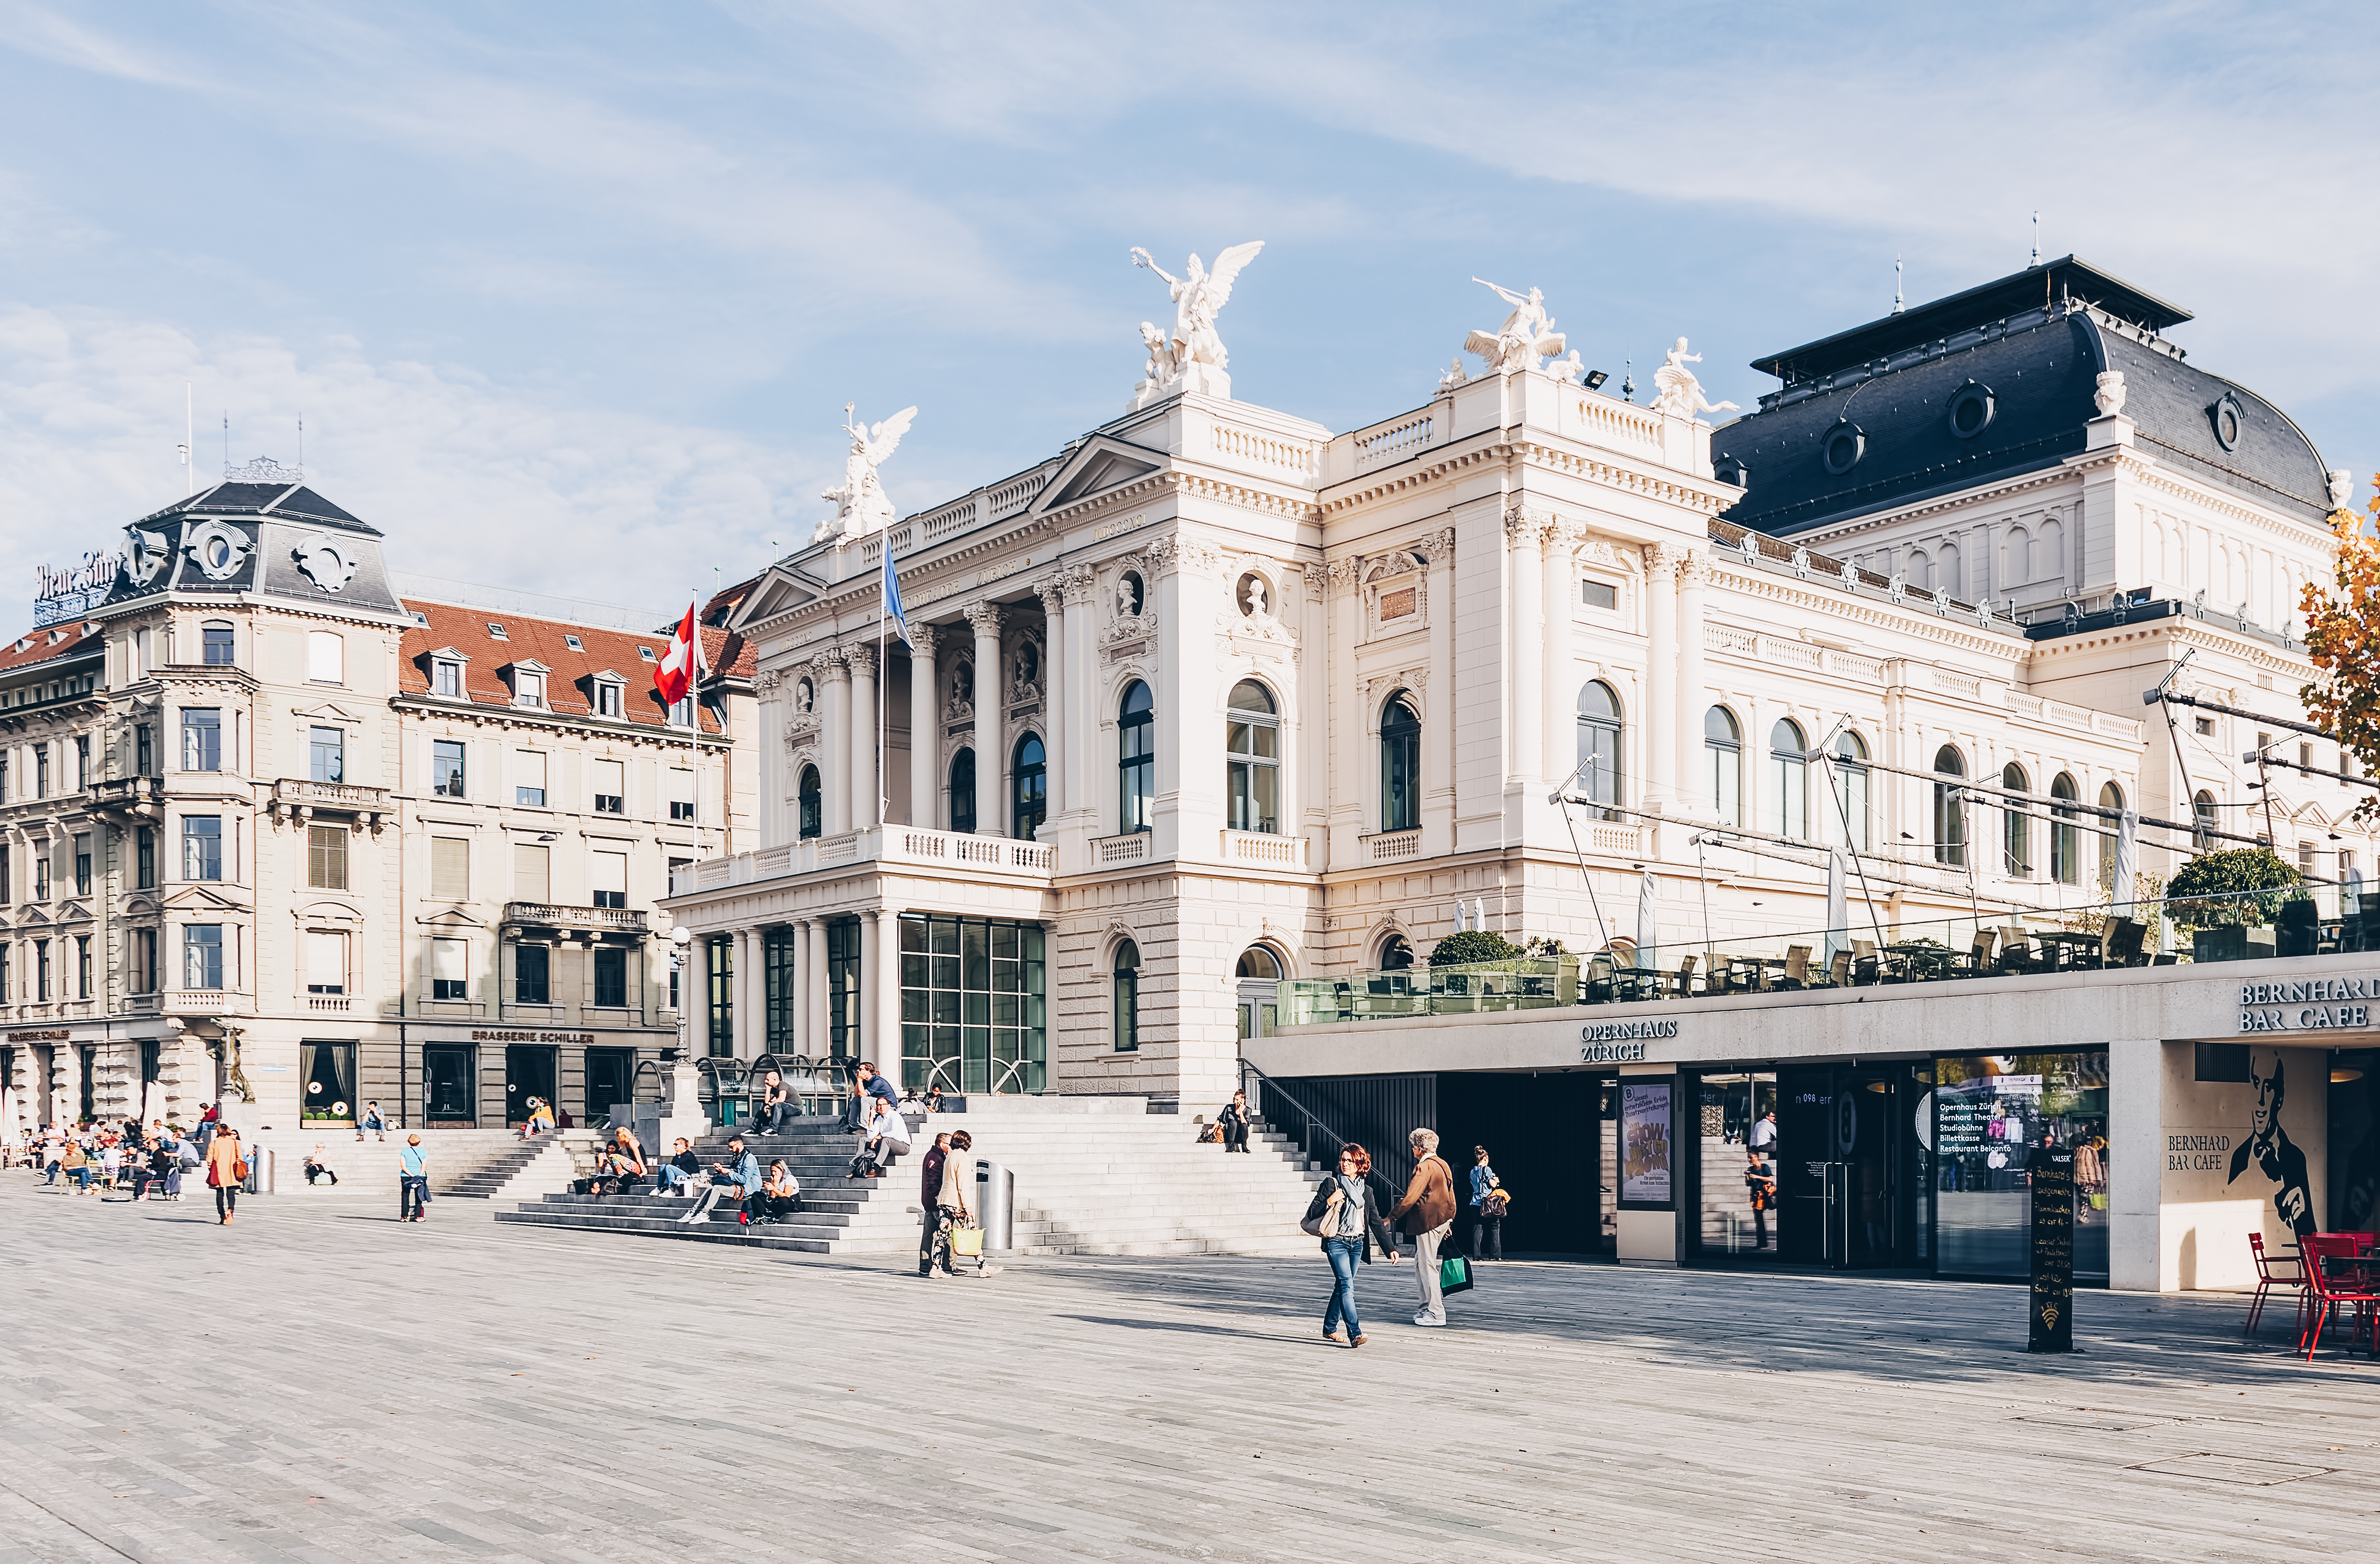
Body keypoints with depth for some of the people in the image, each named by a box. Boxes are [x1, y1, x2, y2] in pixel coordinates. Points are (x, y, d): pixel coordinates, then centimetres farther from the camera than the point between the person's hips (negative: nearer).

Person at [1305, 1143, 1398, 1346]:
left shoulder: (1366, 1191, 11)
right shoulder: (1331, 1183, -1)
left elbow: (1376, 1223, 12)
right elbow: (1312, 1214, -3)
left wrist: (1390, 1248, 7)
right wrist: (1330, 1201, -18)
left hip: (1357, 1244, 5)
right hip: (1337, 1242, -5)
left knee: (1343, 1287, 11)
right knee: (1347, 1286, -16)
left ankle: (1329, 1328, 26)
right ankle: (1355, 1333, -22)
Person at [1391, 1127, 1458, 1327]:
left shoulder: (1424, 1167, -16)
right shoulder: (1442, 1165, 13)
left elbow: (1410, 1197, -19)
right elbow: (1450, 1197, 20)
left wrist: (1391, 1217, -12)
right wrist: (1449, 1220, 27)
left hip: (1427, 1221, -9)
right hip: (1441, 1220, 9)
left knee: (1427, 1266, -3)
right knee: (1420, 1264, 17)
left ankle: (1436, 1314, 0)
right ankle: (1427, 1305, 20)